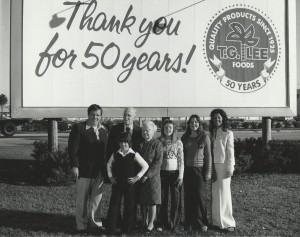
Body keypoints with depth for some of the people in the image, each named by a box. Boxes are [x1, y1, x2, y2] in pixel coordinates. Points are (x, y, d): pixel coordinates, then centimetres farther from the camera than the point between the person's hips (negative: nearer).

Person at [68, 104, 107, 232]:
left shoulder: (103, 130, 11)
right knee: (82, 198, 6)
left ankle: (95, 222, 23)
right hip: (84, 169, -4)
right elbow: (73, 148, -9)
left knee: (97, 197, 10)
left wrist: (105, 166, 9)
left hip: (99, 170, 5)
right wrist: (74, 166, -14)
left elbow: (105, 149, 14)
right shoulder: (79, 128, -5)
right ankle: (81, 225, 17)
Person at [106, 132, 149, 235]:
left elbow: (145, 166, -3)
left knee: (129, 207, 5)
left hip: (129, 184, -2)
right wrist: (110, 176, 9)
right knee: (114, 205, 1)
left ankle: (127, 230, 16)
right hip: (117, 184, 2)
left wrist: (137, 177, -7)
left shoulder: (134, 155, -7)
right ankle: (111, 229, 8)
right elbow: (109, 165, 20)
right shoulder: (115, 155, 2)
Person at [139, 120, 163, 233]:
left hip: (152, 176, -4)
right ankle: (144, 222, 19)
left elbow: (158, 162, -11)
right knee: (142, 201, 8)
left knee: (152, 201, 2)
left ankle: (151, 223, 14)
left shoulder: (157, 144, -5)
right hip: (140, 176, 4)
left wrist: (148, 175, -16)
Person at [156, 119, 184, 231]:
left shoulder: (178, 142, 1)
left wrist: (181, 176, -6)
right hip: (162, 172, 1)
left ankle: (174, 223, 12)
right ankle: (161, 223, 11)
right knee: (162, 198, 2)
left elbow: (181, 160, 0)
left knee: (176, 199, 1)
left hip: (175, 172, -1)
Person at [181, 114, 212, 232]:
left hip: (200, 170, -2)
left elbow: (208, 155, 0)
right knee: (188, 196, 3)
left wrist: (208, 171, -4)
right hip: (187, 170, 3)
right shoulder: (184, 138, 8)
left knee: (200, 196, -4)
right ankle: (188, 223, 11)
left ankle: (201, 223, 6)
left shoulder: (205, 137, 0)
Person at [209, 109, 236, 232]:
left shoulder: (228, 133, -4)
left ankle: (228, 223, 2)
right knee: (215, 193, 7)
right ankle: (217, 221, 14)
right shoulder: (212, 133, 11)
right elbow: (211, 151, 11)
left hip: (223, 165, -5)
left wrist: (230, 168, -12)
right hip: (213, 166, 5)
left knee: (224, 193, -5)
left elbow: (230, 151, -7)